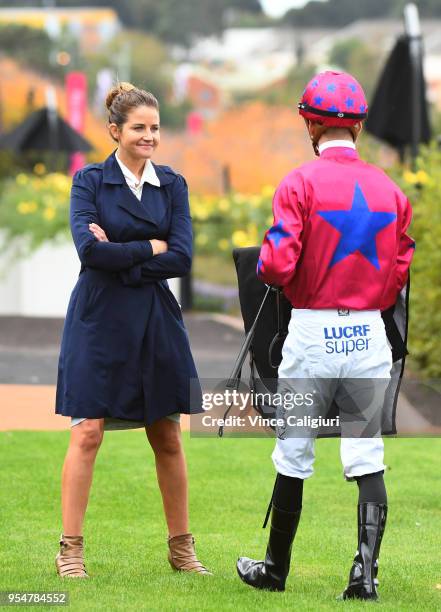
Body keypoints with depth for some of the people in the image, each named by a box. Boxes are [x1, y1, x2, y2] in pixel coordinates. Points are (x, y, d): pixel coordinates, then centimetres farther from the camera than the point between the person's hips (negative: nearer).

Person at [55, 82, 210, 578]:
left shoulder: (172, 185, 7)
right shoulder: (89, 181, -1)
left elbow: (182, 258, -4)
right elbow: (89, 249, -15)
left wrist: (121, 259, -11)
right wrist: (151, 247, -10)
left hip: (155, 321, 3)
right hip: (99, 319, -3)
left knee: (167, 438, 7)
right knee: (88, 431, -7)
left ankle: (181, 546, 16)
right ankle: (70, 549, -3)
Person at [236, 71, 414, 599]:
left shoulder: (300, 184, -10)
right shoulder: (388, 190, 3)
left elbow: (277, 265, -16)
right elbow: (399, 273, 6)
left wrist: (266, 263, 6)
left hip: (312, 333, -3)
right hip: (370, 335, 3)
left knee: (293, 458, 9)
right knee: (367, 459, 6)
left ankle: (275, 570, 21)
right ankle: (366, 570, -5)